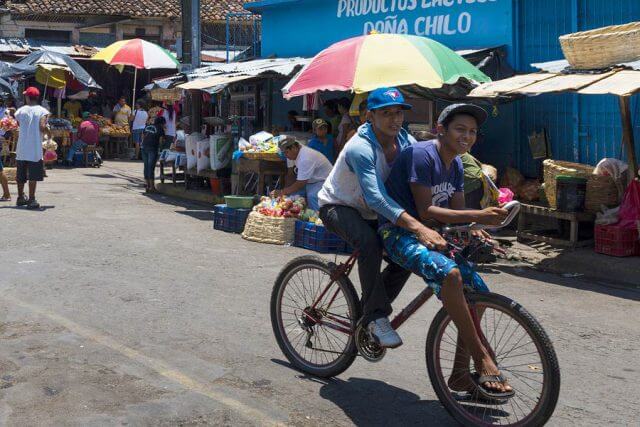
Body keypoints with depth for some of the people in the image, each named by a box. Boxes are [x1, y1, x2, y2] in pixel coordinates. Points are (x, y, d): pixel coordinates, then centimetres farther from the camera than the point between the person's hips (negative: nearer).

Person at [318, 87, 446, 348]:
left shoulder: (407, 142, -11)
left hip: (368, 212, 7)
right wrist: (419, 228, -54)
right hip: (337, 207, -7)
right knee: (370, 242, -36)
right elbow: (375, 197, -43)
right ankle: (376, 317, -25)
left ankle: (369, 311, 7)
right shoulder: (360, 148, -31)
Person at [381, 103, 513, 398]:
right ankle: (482, 360, -28)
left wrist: (477, 233, -12)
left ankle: (460, 374, 8)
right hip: (399, 233, -9)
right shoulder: (421, 155, -18)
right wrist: (477, 216, -29)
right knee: (450, 274, -35)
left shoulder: (456, 165, 10)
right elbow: (425, 211, -24)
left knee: (478, 291, -2)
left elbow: (457, 213, 9)